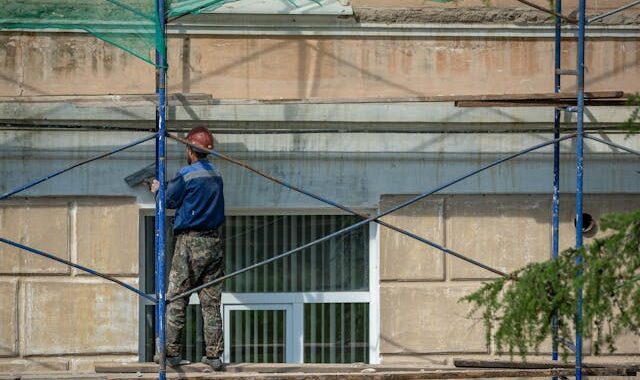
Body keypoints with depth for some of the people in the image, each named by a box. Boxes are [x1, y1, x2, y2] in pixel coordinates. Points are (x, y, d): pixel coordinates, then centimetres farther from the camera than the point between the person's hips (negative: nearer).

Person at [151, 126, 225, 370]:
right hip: (214, 242, 6)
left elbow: (170, 200, 1)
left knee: (175, 301, 0)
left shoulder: (187, 174, -10)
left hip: (190, 242, -6)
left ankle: (171, 352, -2)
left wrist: (159, 189, 24)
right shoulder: (216, 175, 9)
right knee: (211, 303, 6)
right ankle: (214, 355, 3)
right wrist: (166, 189, 28)